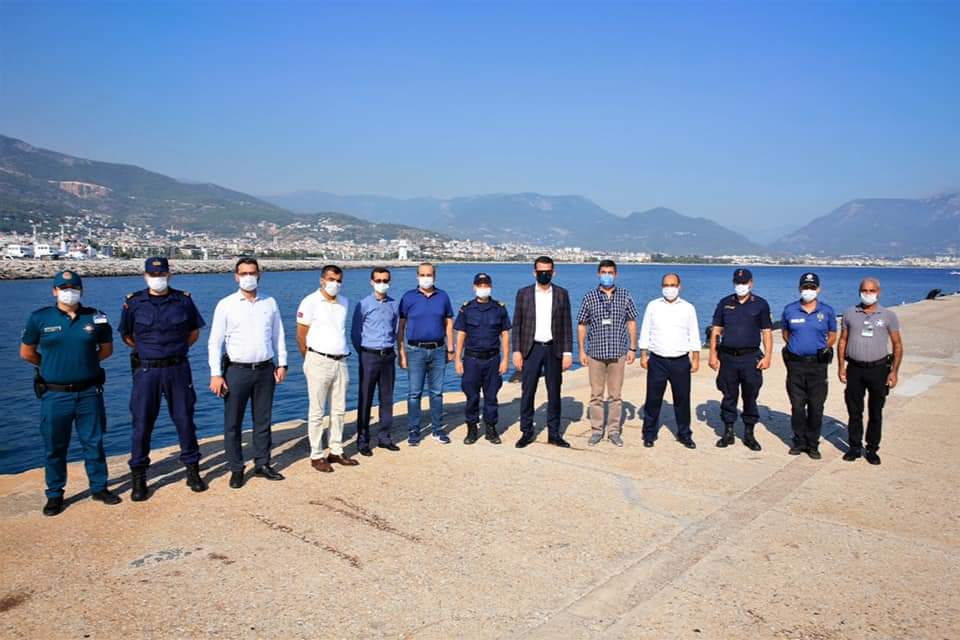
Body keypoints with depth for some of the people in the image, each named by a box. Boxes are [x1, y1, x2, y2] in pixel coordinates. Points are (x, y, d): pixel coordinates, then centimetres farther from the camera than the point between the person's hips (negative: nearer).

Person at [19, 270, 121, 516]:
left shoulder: (95, 317, 1)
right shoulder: (39, 318, -2)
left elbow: (106, 349, 13)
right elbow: (27, 353, 8)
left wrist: (85, 362, 9)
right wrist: (51, 366, 13)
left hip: (89, 392, 1)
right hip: (55, 394, -1)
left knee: (94, 443, 10)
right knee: (54, 447, 9)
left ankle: (99, 487, 24)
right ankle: (54, 494, 23)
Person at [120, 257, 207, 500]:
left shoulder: (183, 300, 2)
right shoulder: (133, 302, 0)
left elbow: (194, 332, 13)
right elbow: (127, 336, 11)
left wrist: (175, 350, 9)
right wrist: (147, 351, 10)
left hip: (178, 369, 1)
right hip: (146, 370, -1)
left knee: (185, 420, 7)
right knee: (142, 423, 3)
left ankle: (192, 469, 21)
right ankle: (138, 478, 16)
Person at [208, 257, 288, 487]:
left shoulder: (270, 303, 7)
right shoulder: (226, 305, -2)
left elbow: (278, 336, 12)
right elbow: (215, 341, -3)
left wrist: (282, 363, 5)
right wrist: (216, 374, -9)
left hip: (265, 369, 3)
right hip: (236, 370, -2)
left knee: (263, 420, 11)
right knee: (232, 423, 3)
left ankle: (262, 464, 22)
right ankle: (236, 469, 15)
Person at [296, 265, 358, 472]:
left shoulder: (344, 302, 11)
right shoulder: (310, 302, -6)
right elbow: (301, 336, -3)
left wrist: (342, 354, 12)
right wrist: (311, 360, 3)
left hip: (340, 362, 6)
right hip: (319, 361, -6)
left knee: (338, 410, 11)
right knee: (317, 412, 1)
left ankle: (336, 451, 21)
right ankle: (316, 455, 10)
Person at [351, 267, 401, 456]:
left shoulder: (394, 305, 6)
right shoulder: (363, 305, -5)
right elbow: (355, 333, 1)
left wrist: (389, 349, 11)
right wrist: (363, 354, 5)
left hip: (388, 356, 4)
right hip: (369, 356, -4)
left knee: (387, 398, 10)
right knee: (365, 399, 1)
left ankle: (384, 437, 21)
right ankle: (363, 440, 9)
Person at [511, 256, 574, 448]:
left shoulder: (562, 294, 4)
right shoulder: (523, 293, 3)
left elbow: (567, 325, 4)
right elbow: (517, 324, 3)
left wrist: (567, 352, -2)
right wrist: (516, 351, -4)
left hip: (554, 349, 1)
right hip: (531, 348, -1)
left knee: (554, 393, 7)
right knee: (527, 392, 2)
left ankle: (554, 433, 17)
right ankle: (526, 432, 13)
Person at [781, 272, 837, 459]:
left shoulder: (827, 311, 2)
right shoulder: (789, 310, 4)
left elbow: (832, 335, 14)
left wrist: (826, 348, 0)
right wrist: (795, 346, 5)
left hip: (817, 364, -1)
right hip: (795, 364, 1)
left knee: (816, 407, 2)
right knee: (797, 406, 6)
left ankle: (813, 444, 14)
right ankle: (799, 442, 19)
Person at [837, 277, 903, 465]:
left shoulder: (888, 316, 0)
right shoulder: (850, 314, 5)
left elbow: (897, 345, 2)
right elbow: (842, 341, 8)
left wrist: (894, 371, -5)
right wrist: (841, 366, 1)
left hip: (878, 369, -1)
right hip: (855, 369, 1)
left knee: (876, 412, 7)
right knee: (854, 411, 7)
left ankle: (872, 449, 18)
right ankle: (855, 447, 18)